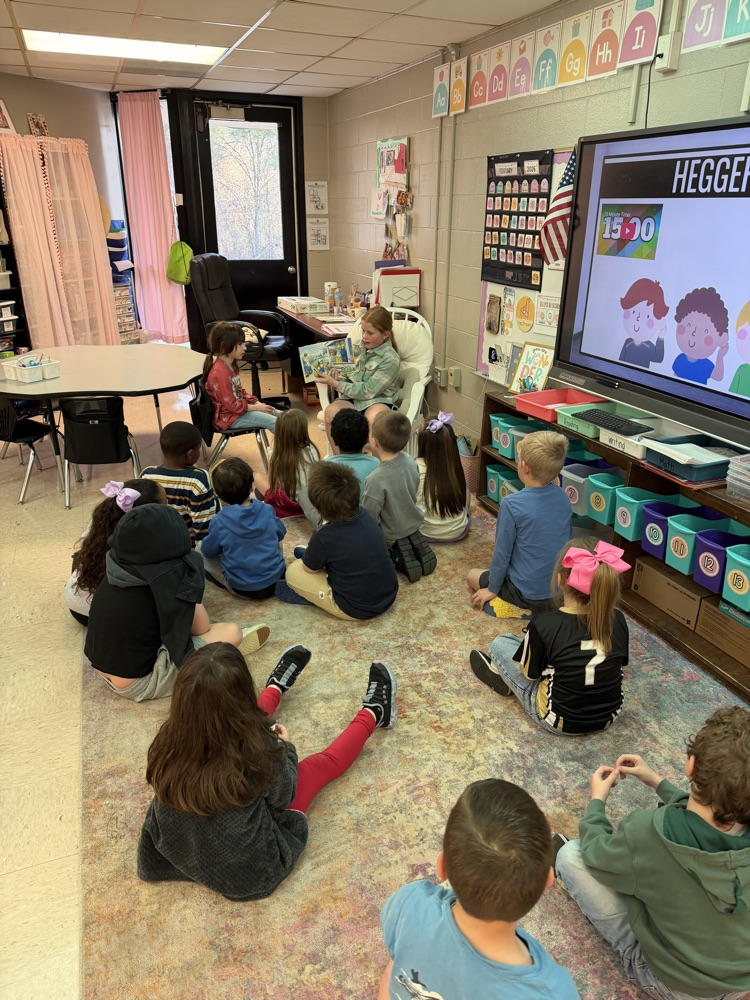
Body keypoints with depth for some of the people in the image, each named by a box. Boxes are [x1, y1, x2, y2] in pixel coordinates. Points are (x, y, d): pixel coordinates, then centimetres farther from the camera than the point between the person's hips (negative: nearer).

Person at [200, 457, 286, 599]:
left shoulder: (219, 522, -17)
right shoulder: (267, 510, -8)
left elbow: (208, 551, 0)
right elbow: (281, 533, 11)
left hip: (242, 589, -3)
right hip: (277, 579, 3)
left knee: (201, 553, 12)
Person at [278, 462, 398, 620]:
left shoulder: (324, 537, -26)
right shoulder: (363, 513, -8)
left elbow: (309, 568, -4)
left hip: (357, 610, -6)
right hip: (389, 596, 7)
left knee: (293, 571, 3)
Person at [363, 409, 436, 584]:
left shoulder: (376, 480, -36)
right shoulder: (411, 462, -16)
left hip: (390, 536, -7)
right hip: (413, 523, 7)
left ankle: (395, 556, 0)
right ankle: (412, 541, 10)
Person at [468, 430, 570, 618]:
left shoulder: (512, 504, -23)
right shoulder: (563, 497, -6)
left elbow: (502, 553, -14)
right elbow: (566, 541, 7)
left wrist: (492, 589, -1)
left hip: (528, 593, -6)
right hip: (560, 588, 6)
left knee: (472, 576, 19)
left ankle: (518, 608, 5)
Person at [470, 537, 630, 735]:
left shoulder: (545, 623, -27)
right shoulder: (617, 618, -14)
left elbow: (530, 673, -10)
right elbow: (620, 663, 4)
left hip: (560, 722, -4)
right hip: (609, 716, 5)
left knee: (500, 644, 11)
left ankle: (502, 677, 36)